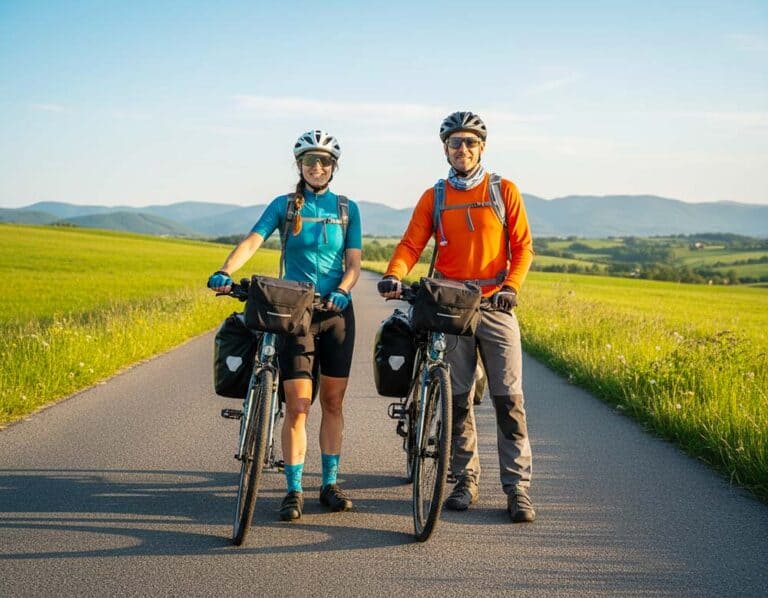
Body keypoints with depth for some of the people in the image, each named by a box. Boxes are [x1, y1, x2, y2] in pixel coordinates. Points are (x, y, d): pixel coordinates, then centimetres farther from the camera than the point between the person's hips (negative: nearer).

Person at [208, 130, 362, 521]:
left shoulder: (346, 208, 7)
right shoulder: (284, 205, 3)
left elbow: (353, 262, 2)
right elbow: (252, 240, -12)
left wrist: (342, 290, -19)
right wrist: (225, 272, -29)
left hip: (337, 312, 2)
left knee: (333, 403, 7)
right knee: (297, 407, -5)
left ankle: (330, 484, 18)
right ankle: (294, 490, 3)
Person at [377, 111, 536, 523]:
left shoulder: (505, 191, 5)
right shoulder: (434, 198, 9)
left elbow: (523, 246, 2)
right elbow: (411, 243, -1)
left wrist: (511, 287, -14)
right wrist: (393, 274, -21)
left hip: (496, 307, -1)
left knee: (509, 398, -6)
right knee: (456, 399, 4)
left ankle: (518, 488, -2)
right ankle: (465, 480, 16)